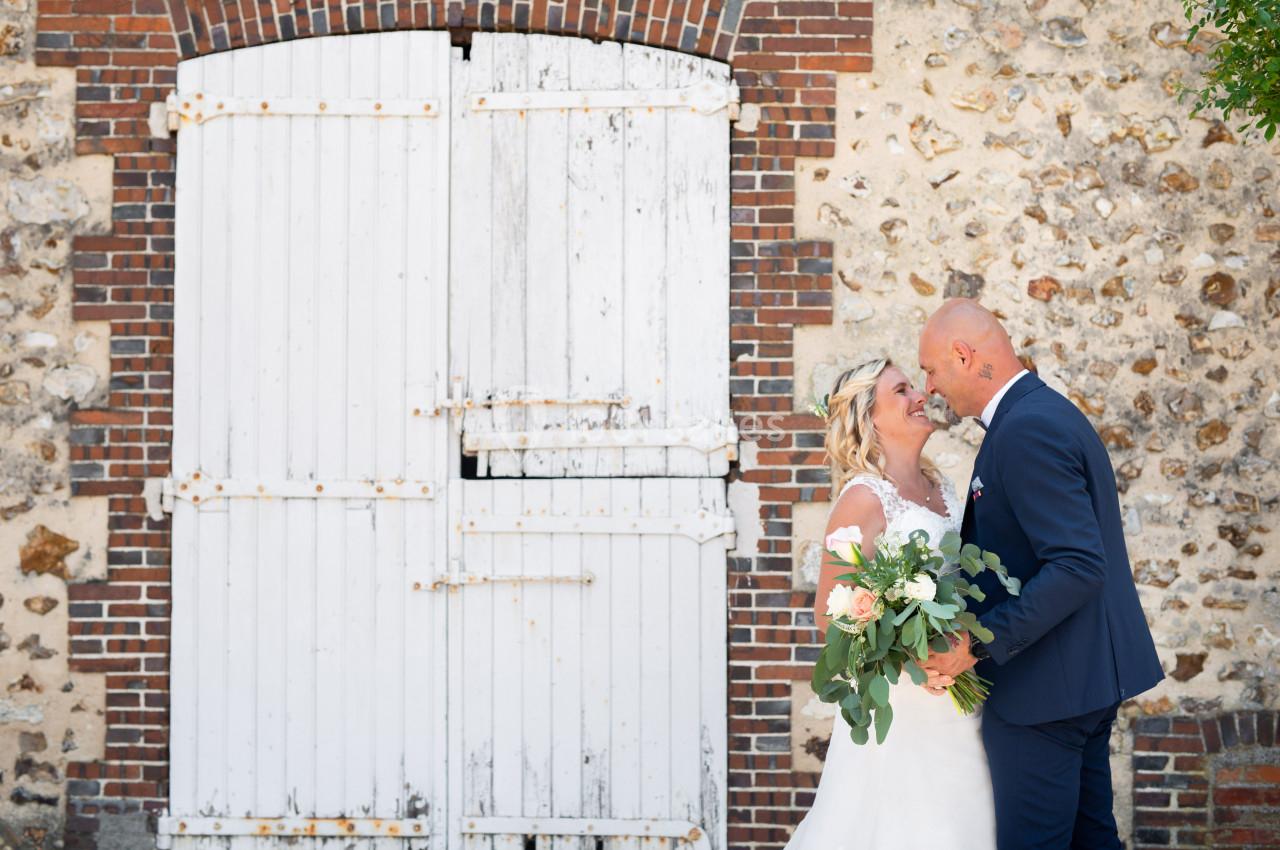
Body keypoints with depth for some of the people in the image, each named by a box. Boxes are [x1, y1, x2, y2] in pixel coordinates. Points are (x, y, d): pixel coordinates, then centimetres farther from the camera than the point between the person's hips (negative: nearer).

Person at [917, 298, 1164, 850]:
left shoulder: (1027, 430, -20)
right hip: (1088, 676, 10)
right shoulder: (1050, 412, 13)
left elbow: (1077, 567, -27)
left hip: (1045, 687, -10)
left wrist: (978, 643, -27)